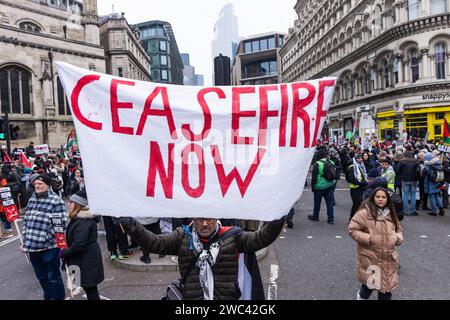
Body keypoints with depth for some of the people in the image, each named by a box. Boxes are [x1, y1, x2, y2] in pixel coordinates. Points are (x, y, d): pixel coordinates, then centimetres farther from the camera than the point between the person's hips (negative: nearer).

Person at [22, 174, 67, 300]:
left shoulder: (56, 200, -11)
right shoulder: (32, 200, 11)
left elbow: (61, 223, -14)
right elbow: (26, 221, 16)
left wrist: (49, 239, -16)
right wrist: (25, 241, 13)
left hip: (49, 246, -6)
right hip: (32, 246, 7)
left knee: (53, 277, 6)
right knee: (42, 276, 20)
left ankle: (58, 298, 23)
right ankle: (48, 297, 38)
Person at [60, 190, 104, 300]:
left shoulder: (83, 221, -24)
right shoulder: (79, 218, 9)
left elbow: (78, 245, -26)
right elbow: (73, 240, 17)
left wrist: (63, 253, -12)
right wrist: (65, 252, 7)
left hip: (87, 260, -10)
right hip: (86, 259, 10)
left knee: (90, 288, 3)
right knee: (89, 287, 19)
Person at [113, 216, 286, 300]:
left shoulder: (231, 236, 2)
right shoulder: (182, 237, 5)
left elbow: (259, 239, -5)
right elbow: (153, 242, -1)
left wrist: (276, 223, -22)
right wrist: (131, 225, -13)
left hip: (226, 296, 0)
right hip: (191, 296, 1)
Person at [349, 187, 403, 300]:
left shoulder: (390, 214, 6)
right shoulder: (365, 212, -15)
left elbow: (399, 229, 21)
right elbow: (352, 229, -15)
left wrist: (398, 238, 0)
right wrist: (368, 238, -21)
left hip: (388, 257, 6)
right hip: (370, 256, -6)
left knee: (387, 285, 12)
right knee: (371, 283, 3)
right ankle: (362, 295, 37)